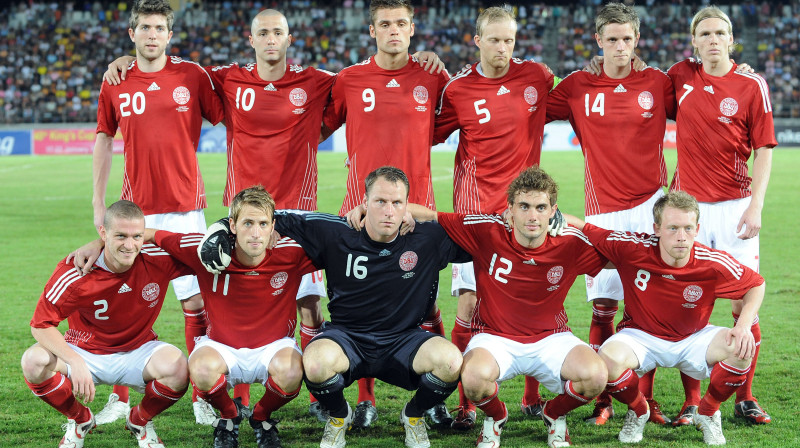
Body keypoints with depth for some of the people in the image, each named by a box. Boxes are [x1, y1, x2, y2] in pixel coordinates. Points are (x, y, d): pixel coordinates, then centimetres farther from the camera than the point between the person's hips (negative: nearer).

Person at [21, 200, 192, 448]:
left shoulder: (158, 258, -20)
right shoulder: (74, 272, -24)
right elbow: (41, 325, -18)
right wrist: (76, 363, -32)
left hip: (138, 352, 1)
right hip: (85, 352, 0)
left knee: (177, 368, -31)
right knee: (34, 362, -28)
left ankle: (140, 421, 4)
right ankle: (80, 420, 3)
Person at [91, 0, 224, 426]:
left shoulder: (192, 76, 0)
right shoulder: (115, 84, 5)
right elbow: (104, 142, 13)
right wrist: (98, 204, 10)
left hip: (184, 206, -2)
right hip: (135, 210, 2)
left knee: (196, 301, -2)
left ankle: (203, 398, 7)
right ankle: (120, 398, 16)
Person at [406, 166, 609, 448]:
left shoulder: (571, 244, -11)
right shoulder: (487, 232, -14)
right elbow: (428, 216, -8)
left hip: (550, 339, 1)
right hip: (495, 338, -1)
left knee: (594, 375, -28)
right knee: (475, 375, -36)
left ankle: (555, 415, 10)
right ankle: (495, 417, 4)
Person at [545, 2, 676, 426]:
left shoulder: (658, 83, 4)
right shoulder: (577, 86, 5)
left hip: (650, 205, 0)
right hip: (603, 211, 0)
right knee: (602, 307, -2)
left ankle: (645, 398, 8)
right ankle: (603, 400, 9)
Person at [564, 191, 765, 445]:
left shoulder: (713, 264, -20)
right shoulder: (632, 248, -24)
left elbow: (756, 284, -3)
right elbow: (583, 229, -10)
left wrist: (744, 325, -18)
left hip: (693, 339, 1)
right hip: (640, 337, -1)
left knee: (741, 348, -26)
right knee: (609, 358, -34)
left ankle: (707, 414, 3)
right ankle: (638, 411, 2)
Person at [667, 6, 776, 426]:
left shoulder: (752, 85, -2)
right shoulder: (681, 75, 6)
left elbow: (763, 150, -2)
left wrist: (756, 206, -10)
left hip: (735, 205, -1)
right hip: (688, 204, 2)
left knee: (745, 304, -2)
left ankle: (745, 399, 11)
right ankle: (691, 402, 7)